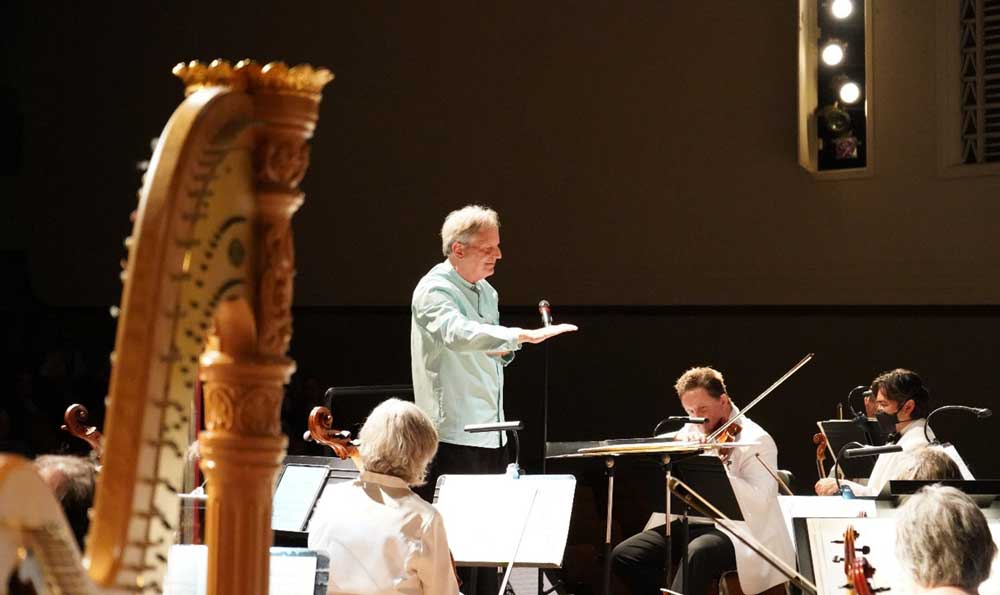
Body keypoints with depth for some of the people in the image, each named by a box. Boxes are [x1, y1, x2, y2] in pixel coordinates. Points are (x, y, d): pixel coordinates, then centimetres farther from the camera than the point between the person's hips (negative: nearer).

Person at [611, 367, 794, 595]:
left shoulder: (755, 440, -6)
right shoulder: (693, 433, 14)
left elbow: (758, 501, -21)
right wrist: (679, 444, -15)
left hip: (738, 532, -7)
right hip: (694, 523, 7)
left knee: (698, 552, -39)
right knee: (624, 555, -11)